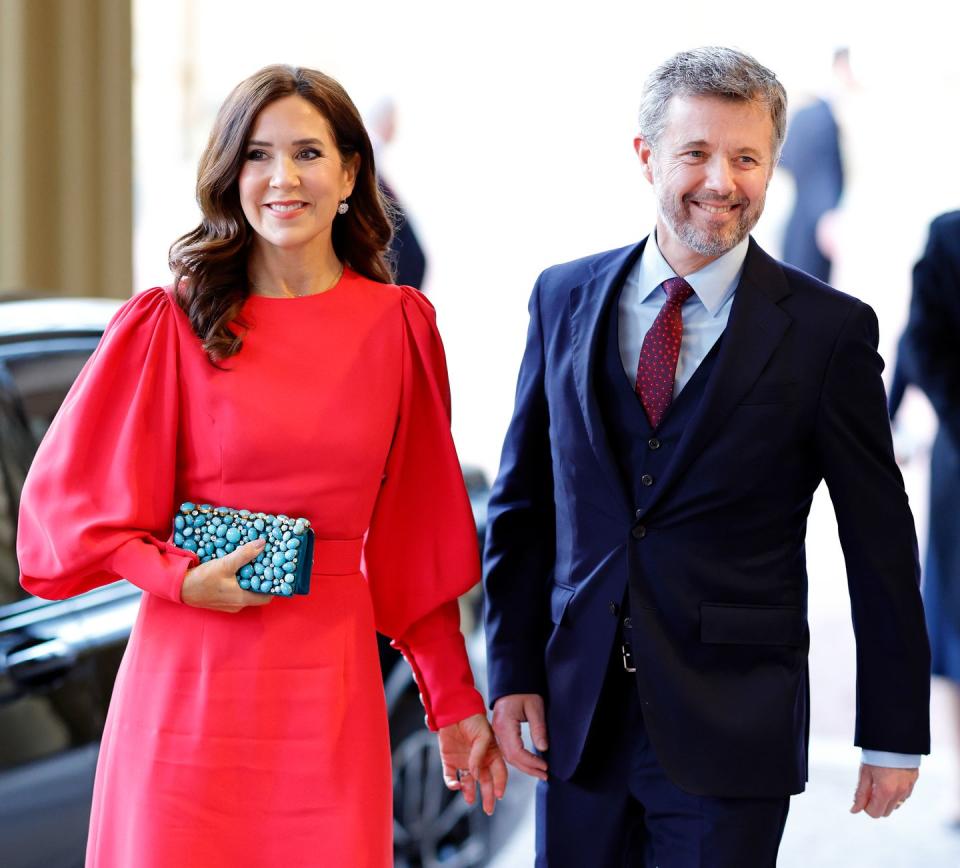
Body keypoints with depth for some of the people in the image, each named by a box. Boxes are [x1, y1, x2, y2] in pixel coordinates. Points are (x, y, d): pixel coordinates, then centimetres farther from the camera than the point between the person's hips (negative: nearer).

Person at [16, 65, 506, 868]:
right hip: (190, 675, -2)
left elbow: (417, 538, 11)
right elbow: (71, 500, 3)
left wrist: (453, 700, 10)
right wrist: (179, 578, -12)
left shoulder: (398, 326, 6)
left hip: (331, 684, 2)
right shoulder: (170, 325, -1)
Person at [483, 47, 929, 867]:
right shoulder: (565, 298, 6)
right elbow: (522, 502, 9)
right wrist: (513, 671, 3)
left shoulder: (829, 329, -5)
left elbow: (880, 545, -2)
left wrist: (894, 733, 0)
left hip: (732, 731, -3)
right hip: (578, 712, 3)